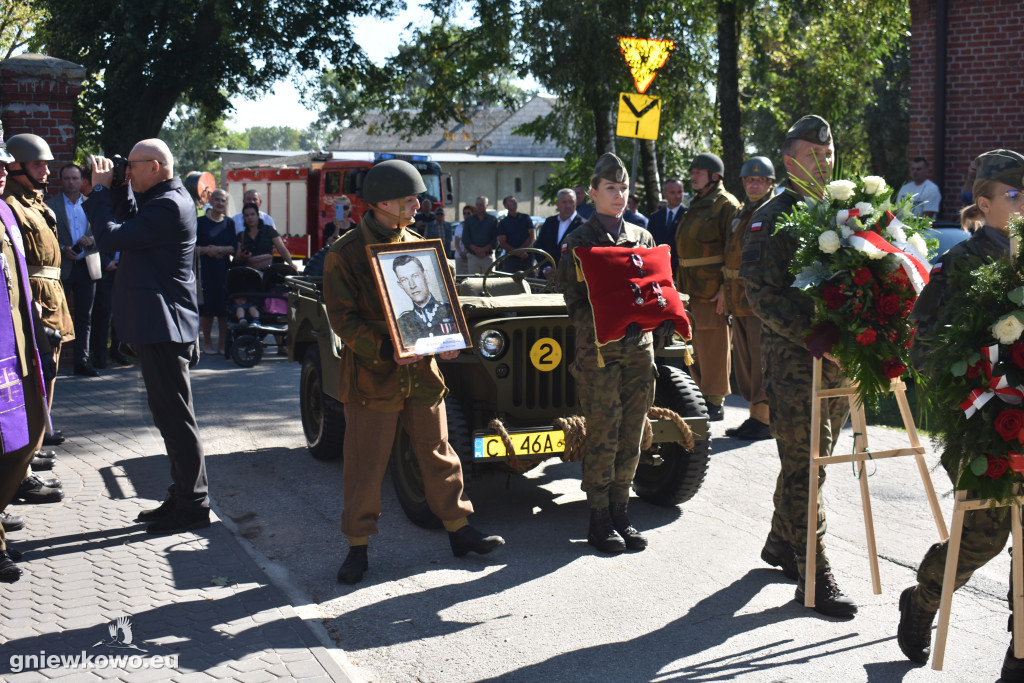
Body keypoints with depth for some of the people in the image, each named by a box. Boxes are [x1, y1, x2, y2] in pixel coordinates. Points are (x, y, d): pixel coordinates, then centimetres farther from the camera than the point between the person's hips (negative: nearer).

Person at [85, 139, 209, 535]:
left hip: (163, 327, -11)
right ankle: (182, 498, 24)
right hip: (158, 324, 11)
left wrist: (100, 189, -8)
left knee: (175, 418, -5)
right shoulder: (166, 199, 15)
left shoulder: (168, 206, -18)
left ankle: (192, 506, 2)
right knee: (171, 417, 15)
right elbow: (130, 224, 21)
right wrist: (115, 189, 9)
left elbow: (110, 238, -20)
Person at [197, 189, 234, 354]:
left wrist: (217, 249, -14)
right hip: (206, 270, -2)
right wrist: (206, 250, -19)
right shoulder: (201, 222, 3)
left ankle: (222, 343, 7)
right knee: (207, 307, -2)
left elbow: (234, 248, 1)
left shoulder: (229, 223, 10)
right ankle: (207, 342, 10)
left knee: (224, 307, 0)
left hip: (224, 270, 2)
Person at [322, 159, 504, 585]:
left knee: (438, 454, 12)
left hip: (422, 370, 5)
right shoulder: (345, 254, -7)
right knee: (366, 466, 2)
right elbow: (342, 318, -11)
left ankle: (458, 529, 25)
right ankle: (358, 546, 14)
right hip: (371, 374, -4)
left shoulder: (417, 245, 10)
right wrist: (386, 351, -24)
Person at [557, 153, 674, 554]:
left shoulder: (642, 238, 13)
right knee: (602, 437, -2)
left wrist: (663, 319, -5)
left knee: (630, 437, 8)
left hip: (639, 345, 4)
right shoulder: (580, 241, 0)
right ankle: (599, 521, 8)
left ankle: (621, 514, 18)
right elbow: (575, 303, -4)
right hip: (599, 350, -4)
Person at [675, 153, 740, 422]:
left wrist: (726, 288, -21)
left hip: (714, 291, -9)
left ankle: (715, 404, 2)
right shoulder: (696, 206, 19)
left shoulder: (726, 205, -9)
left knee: (713, 348, -4)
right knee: (699, 348, 14)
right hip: (695, 289, 9)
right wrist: (683, 285, 22)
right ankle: (703, 397, 24)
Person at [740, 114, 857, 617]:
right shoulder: (773, 217, -7)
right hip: (792, 360, -7)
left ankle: (780, 543, 34)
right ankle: (815, 580, 1)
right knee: (804, 467, -5)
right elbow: (762, 293, -16)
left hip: (839, 359, 7)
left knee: (815, 460, 15)